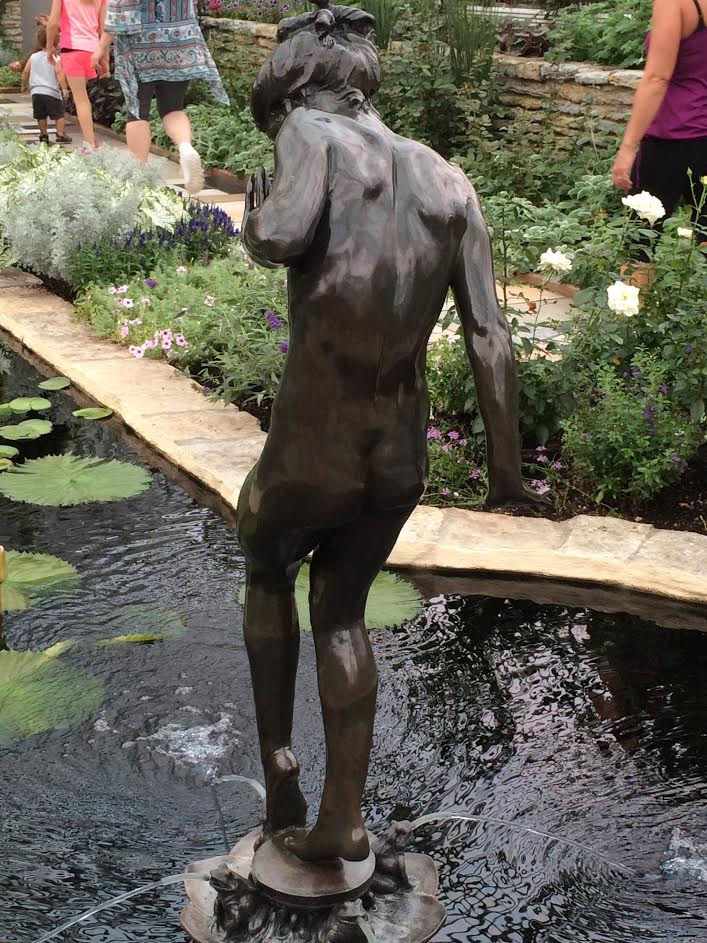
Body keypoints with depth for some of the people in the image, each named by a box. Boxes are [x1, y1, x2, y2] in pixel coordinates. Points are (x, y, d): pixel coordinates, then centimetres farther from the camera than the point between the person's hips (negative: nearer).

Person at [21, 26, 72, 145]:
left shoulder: (33, 57, 8)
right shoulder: (54, 58, -4)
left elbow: (25, 72, 11)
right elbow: (59, 72, -16)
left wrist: (24, 85, 25)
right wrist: (64, 88, -16)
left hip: (36, 91, 4)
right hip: (51, 92, -4)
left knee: (41, 116, 14)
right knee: (59, 114, 4)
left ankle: (44, 135, 16)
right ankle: (61, 135, -1)